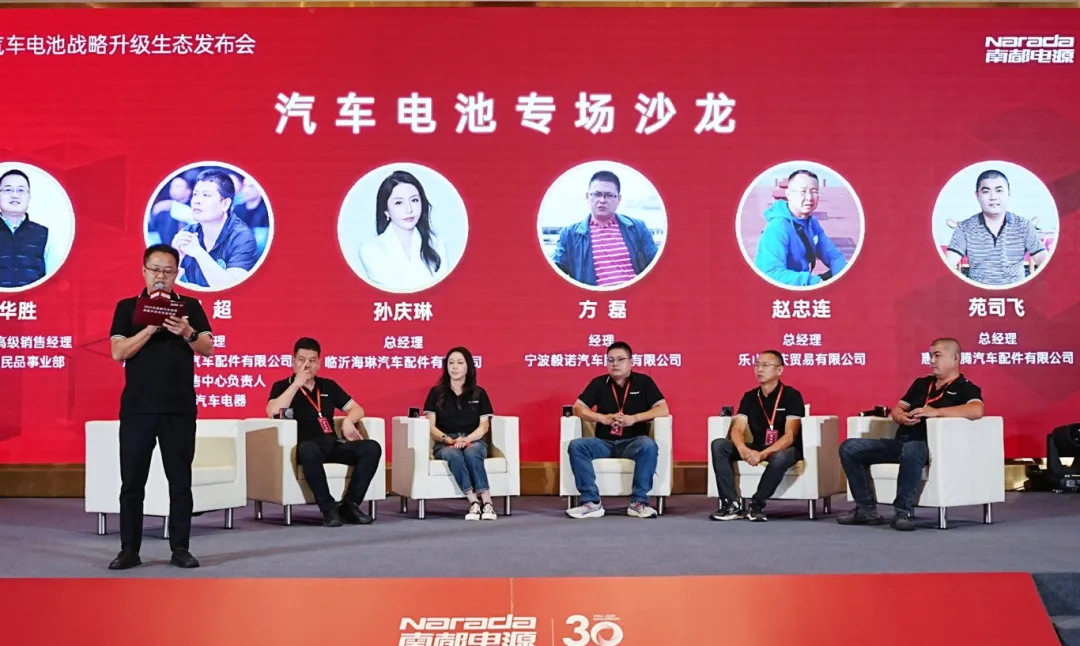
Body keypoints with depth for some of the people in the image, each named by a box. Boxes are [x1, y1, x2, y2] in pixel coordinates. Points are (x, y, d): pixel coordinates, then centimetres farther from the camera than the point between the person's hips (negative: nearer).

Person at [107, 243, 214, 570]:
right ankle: (129, 550, 11)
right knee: (132, 482, 3)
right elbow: (118, 353, -5)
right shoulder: (127, 307, 6)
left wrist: (186, 332, -20)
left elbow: (208, 349, -1)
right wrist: (152, 327, -15)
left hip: (180, 408, 0)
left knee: (180, 481, 3)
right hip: (137, 407, 0)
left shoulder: (190, 306, 8)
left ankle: (180, 548, 10)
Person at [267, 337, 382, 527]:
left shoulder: (328, 386, 20)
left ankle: (350, 505, -15)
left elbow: (357, 409, 19)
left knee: (372, 448, -20)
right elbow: (273, 412, -13)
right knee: (309, 451, -42)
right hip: (307, 446, -5)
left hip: (333, 444, 5)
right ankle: (328, 508, -29)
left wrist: (348, 421, -4)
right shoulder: (282, 386, 8)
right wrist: (297, 384, -9)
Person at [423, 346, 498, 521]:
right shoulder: (436, 392, 7)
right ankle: (474, 502, -44)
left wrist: (467, 439, -17)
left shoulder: (479, 393, 10)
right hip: (445, 444, -1)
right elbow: (431, 426, 1)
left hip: (474, 441, 1)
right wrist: (448, 439, -17)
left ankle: (486, 502, -40)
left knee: (471, 452, -36)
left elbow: (484, 426, 2)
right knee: (453, 454, -37)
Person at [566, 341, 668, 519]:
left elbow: (663, 410, -3)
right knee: (576, 445, -25)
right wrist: (603, 418, -12)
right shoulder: (599, 383, 10)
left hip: (632, 442, -2)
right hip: (604, 443, 2)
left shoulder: (643, 382, 5)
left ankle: (639, 502, -26)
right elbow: (578, 408, 5)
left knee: (648, 445, -35)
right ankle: (592, 502, -24)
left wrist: (634, 418, -16)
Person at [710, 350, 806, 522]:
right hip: (757, 448, 5)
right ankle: (731, 504, -22)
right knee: (719, 445, -17)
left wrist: (762, 454, -34)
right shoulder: (749, 397, 5)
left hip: (783, 449, -5)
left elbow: (789, 436, -19)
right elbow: (737, 429, -5)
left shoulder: (791, 396, -11)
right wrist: (743, 449, -30)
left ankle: (757, 503, -20)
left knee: (780, 458, -41)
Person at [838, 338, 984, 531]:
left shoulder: (965, 388, 4)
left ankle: (903, 511, -29)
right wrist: (901, 417, -1)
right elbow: (896, 409, 24)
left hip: (927, 445, -7)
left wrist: (936, 412, -22)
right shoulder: (921, 383, 25)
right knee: (849, 448, -9)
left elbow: (976, 410, -18)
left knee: (911, 450, -42)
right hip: (900, 442, 7)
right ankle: (866, 509, -7)